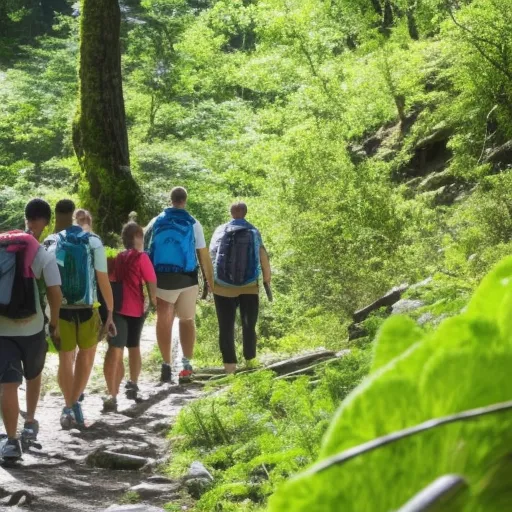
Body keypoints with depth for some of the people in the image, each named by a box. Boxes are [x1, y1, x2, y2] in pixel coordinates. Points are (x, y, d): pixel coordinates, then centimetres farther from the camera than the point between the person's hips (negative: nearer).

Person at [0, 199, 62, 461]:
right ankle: (30, 423, 38)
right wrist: (54, 323, 2)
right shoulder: (43, 254, -9)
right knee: (33, 376, 25)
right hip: (31, 327, -1)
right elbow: (55, 293, -12)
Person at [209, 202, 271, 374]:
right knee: (249, 325, 15)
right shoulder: (253, 232, 1)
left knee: (226, 327, 2)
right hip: (249, 287, 1)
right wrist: (267, 278, 8)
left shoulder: (220, 231, 1)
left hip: (223, 287, -1)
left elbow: (211, 255, -1)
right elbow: (263, 257, -3)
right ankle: (250, 360, 19)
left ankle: (230, 365, -2)